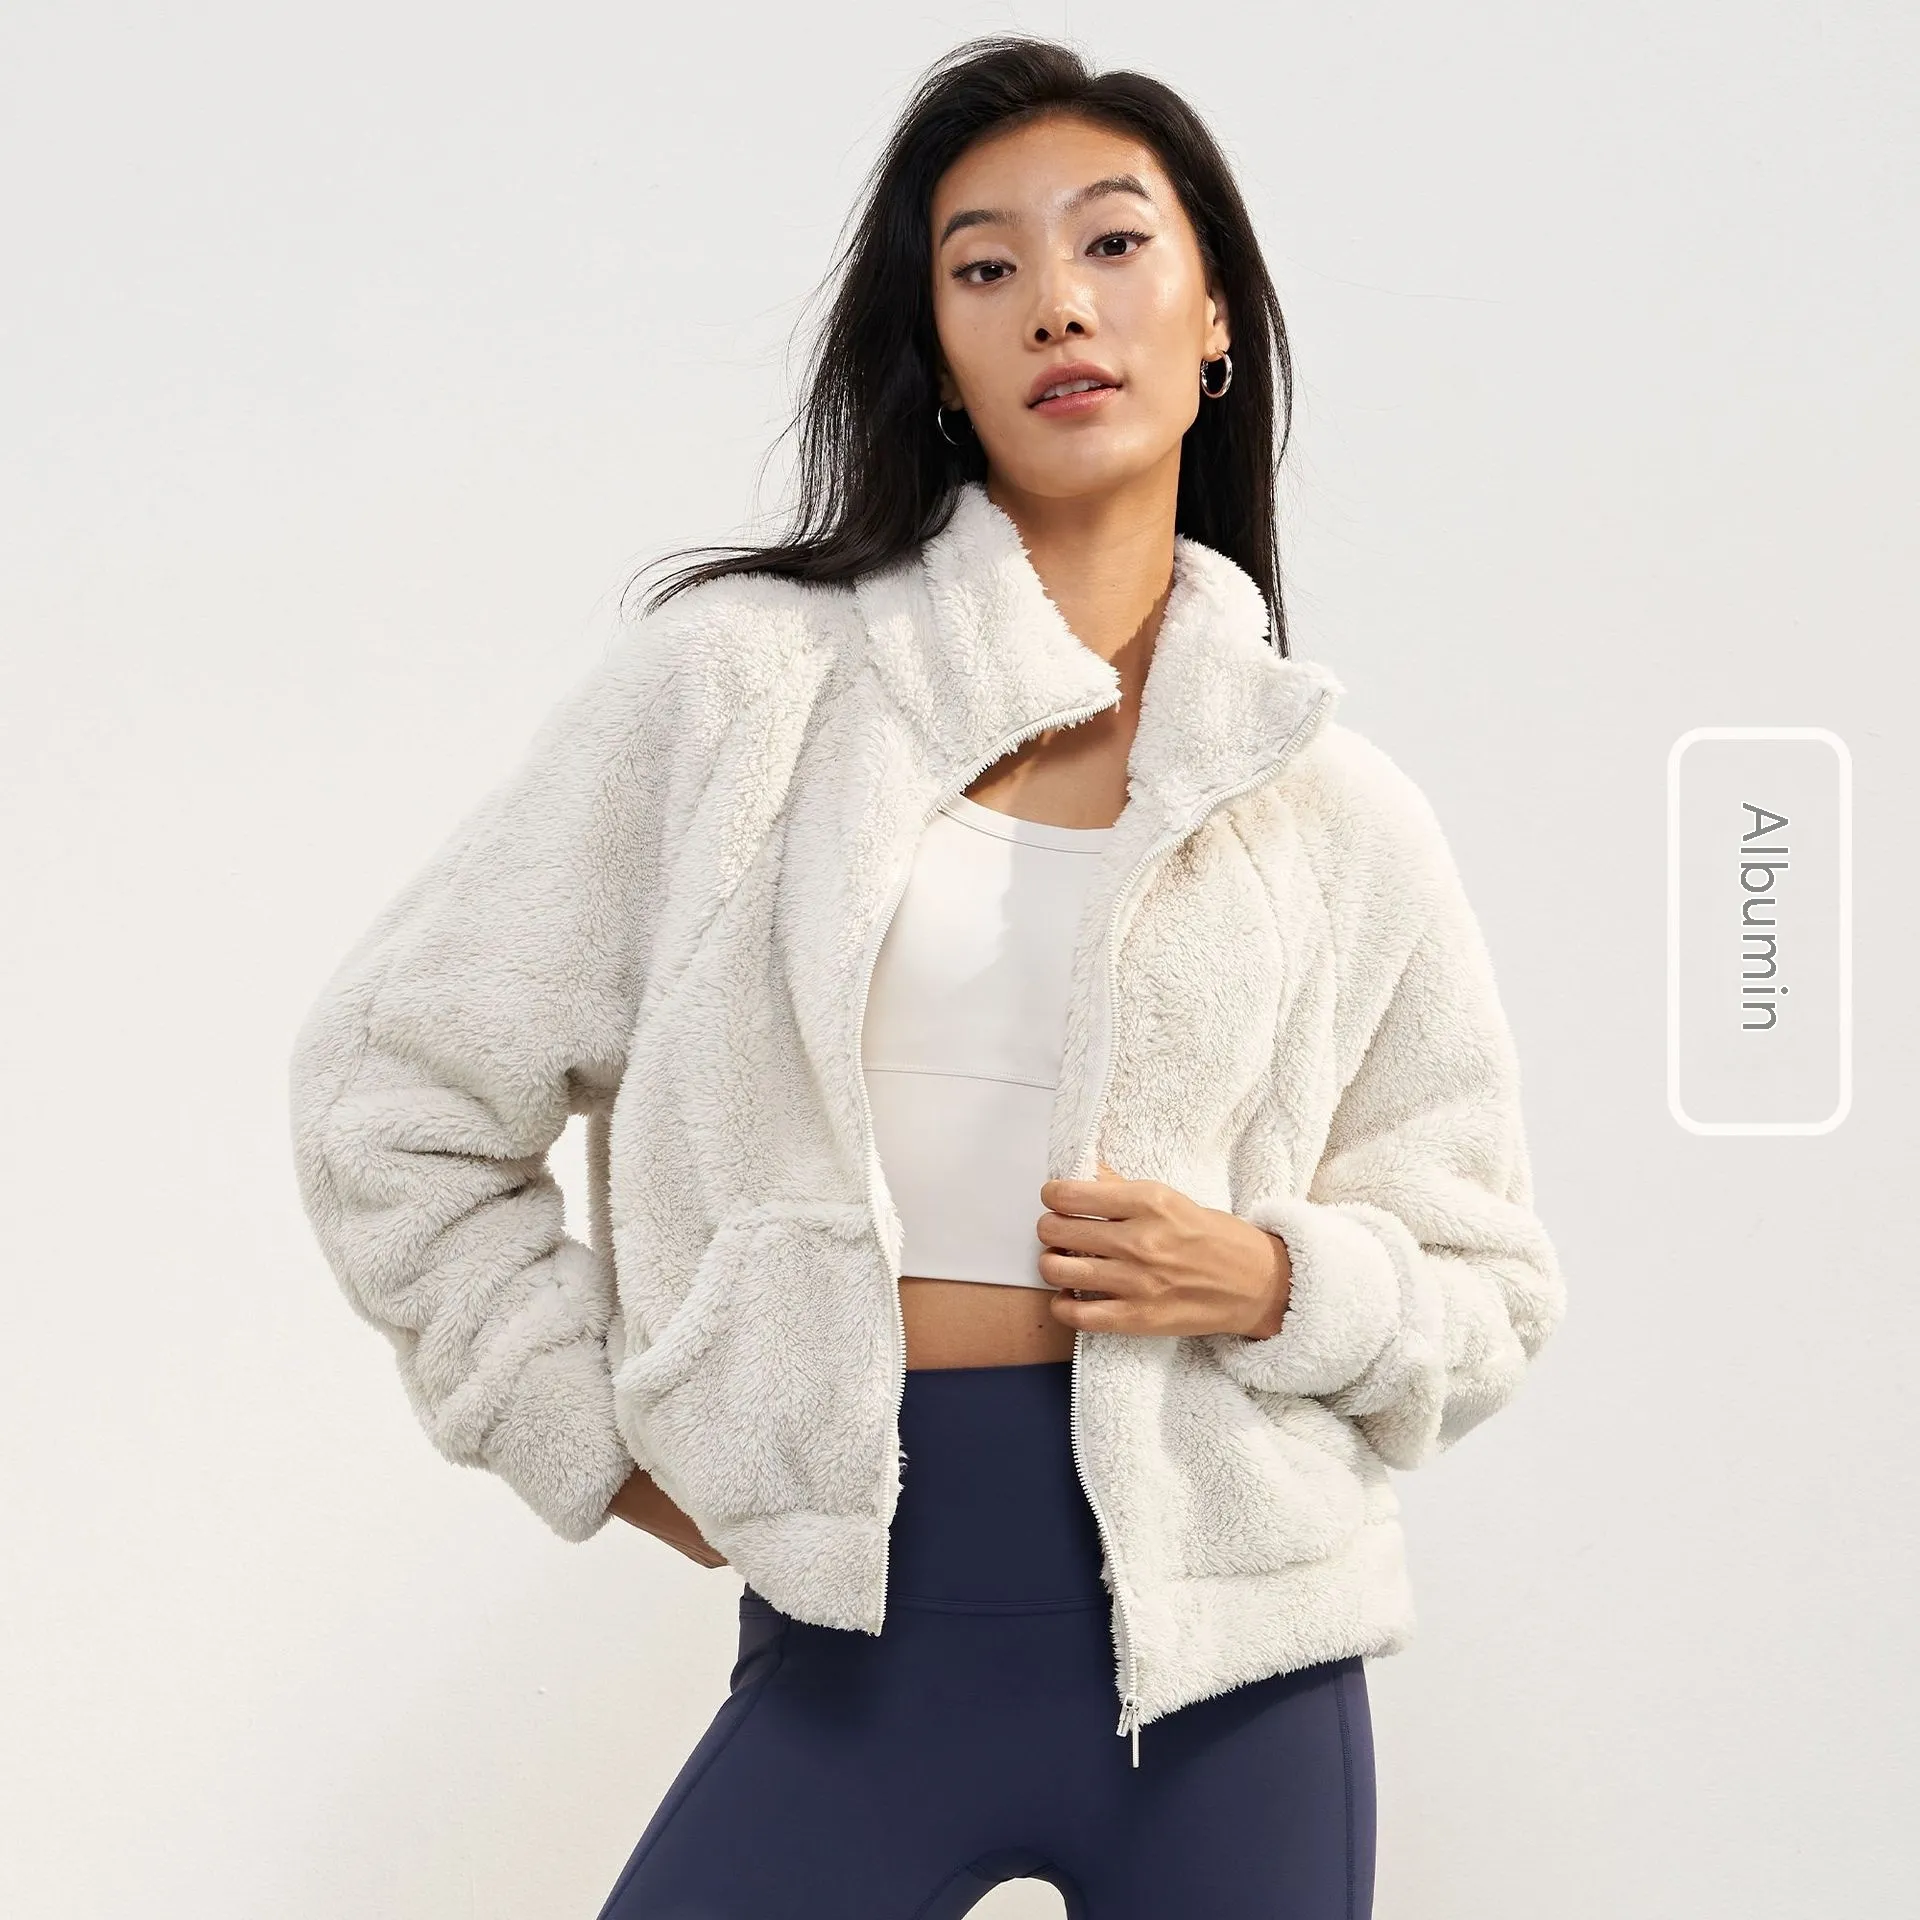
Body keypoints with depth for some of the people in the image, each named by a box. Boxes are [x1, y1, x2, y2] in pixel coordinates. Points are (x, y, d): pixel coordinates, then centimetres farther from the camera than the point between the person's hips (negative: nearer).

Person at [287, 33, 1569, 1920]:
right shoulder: (744, 682, 0)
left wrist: (1275, 1279, -9)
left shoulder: (1338, 811, 5)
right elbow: (391, 1079, 5)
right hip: (857, 1633, -1)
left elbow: (1488, 1296, 11)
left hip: (1222, 1644, 2)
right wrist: (594, 1430, 3)